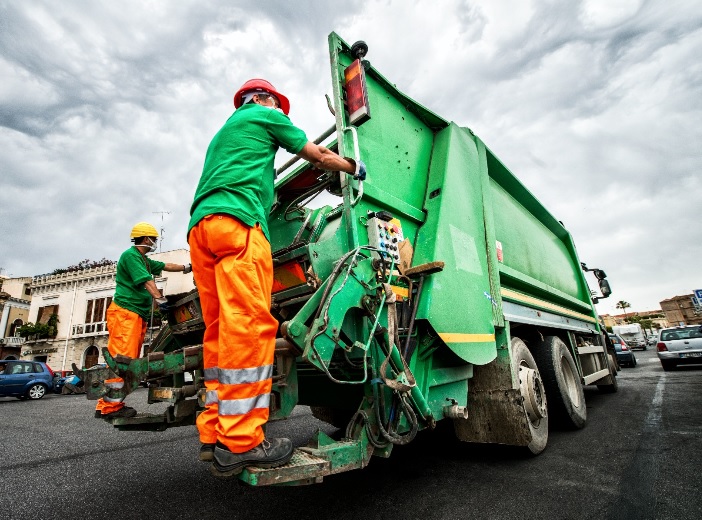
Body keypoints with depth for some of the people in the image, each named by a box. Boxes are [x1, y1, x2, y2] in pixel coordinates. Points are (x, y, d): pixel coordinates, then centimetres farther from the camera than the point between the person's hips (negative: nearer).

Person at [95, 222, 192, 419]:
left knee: (130, 360, 7)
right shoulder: (131, 255, -8)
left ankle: (111, 403, 12)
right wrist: (159, 298, -27)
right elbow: (146, 280, -19)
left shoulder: (144, 260, 21)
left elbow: (165, 266, 31)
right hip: (125, 312, -10)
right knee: (122, 358, -14)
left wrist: (186, 268, 34)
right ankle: (109, 406, -13)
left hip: (138, 315, 10)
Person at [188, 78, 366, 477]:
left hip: (200, 228, 9)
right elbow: (321, 157, 19)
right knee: (249, 324, -16)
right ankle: (240, 441, -17)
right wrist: (356, 167, 35)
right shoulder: (264, 115, 17)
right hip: (237, 221, -9)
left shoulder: (222, 134, 39)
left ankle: (215, 435, 3)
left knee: (221, 329, 2)